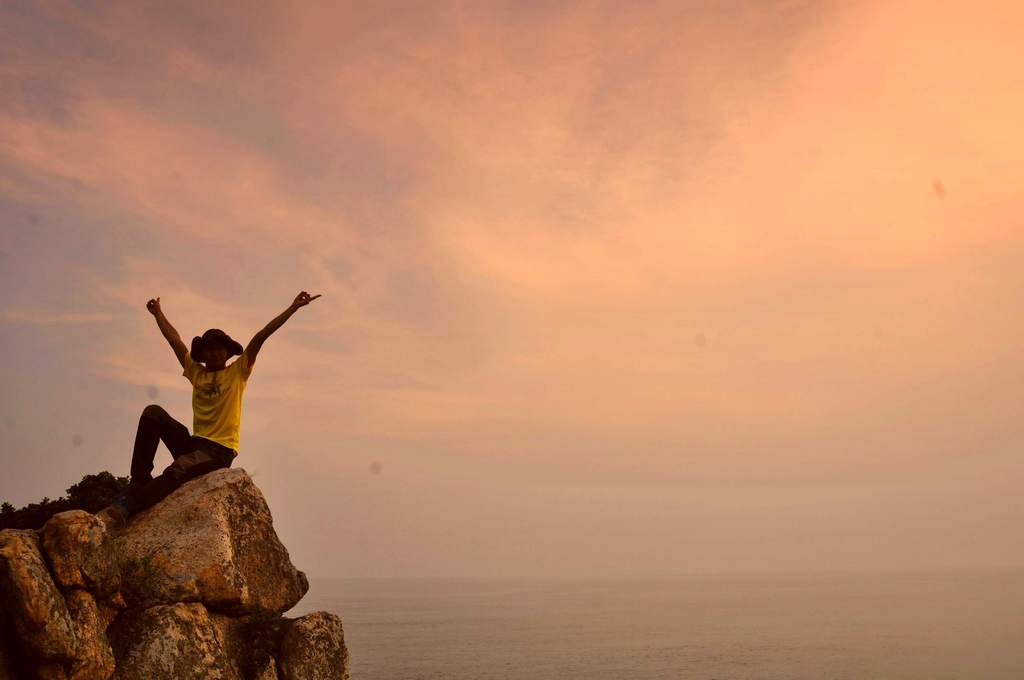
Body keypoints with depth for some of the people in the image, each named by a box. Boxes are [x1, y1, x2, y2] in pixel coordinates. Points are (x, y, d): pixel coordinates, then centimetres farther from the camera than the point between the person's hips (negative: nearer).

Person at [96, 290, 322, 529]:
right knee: (153, 412, -14)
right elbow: (175, 340, 26)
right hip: (194, 444, 5)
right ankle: (140, 480, -20)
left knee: (176, 471, -32)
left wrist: (294, 307, -2)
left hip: (220, 451, -5)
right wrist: (158, 313, 34)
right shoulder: (196, 373, 17)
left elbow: (261, 336, 0)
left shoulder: (237, 372, 7)